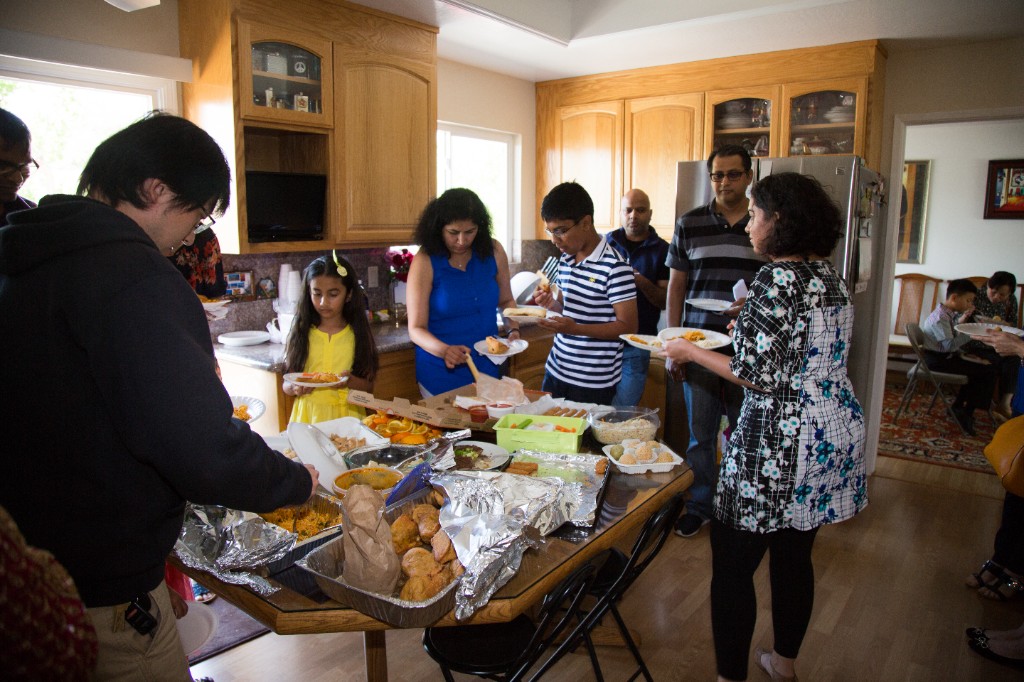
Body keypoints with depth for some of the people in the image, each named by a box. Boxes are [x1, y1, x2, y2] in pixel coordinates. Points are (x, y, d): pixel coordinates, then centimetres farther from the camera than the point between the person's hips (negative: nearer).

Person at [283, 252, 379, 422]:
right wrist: (294, 388, -13)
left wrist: (350, 381, -15)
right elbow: (286, 385, 7)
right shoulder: (301, 333, 4)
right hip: (308, 414, 1)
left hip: (347, 415, 0)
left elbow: (369, 387, 4)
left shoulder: (357, 334, 2)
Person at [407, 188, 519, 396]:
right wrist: (443, 350, -32)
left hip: (488, 368, 4)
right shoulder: (425, 262, -14)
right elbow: (416, 329, -15)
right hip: (442, 372, -3)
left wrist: (514, 330, -7)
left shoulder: (493, 251, -5)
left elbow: (506, 301, 11)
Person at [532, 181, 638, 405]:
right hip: (556, 370, 7)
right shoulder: (565, 260, 7)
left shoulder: (614, 266, -16)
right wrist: (551, 304, -2)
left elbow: (628, 327, -16)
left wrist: (575, 328, -27)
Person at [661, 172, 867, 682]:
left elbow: (758, 376, -18)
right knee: (794, 556, 22)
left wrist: (691, 352, -6)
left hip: (780, 445, -9)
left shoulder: (776, 281, -17)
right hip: (837, 434, 9)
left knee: (733, 565, 4)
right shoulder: (829, 276, 9)